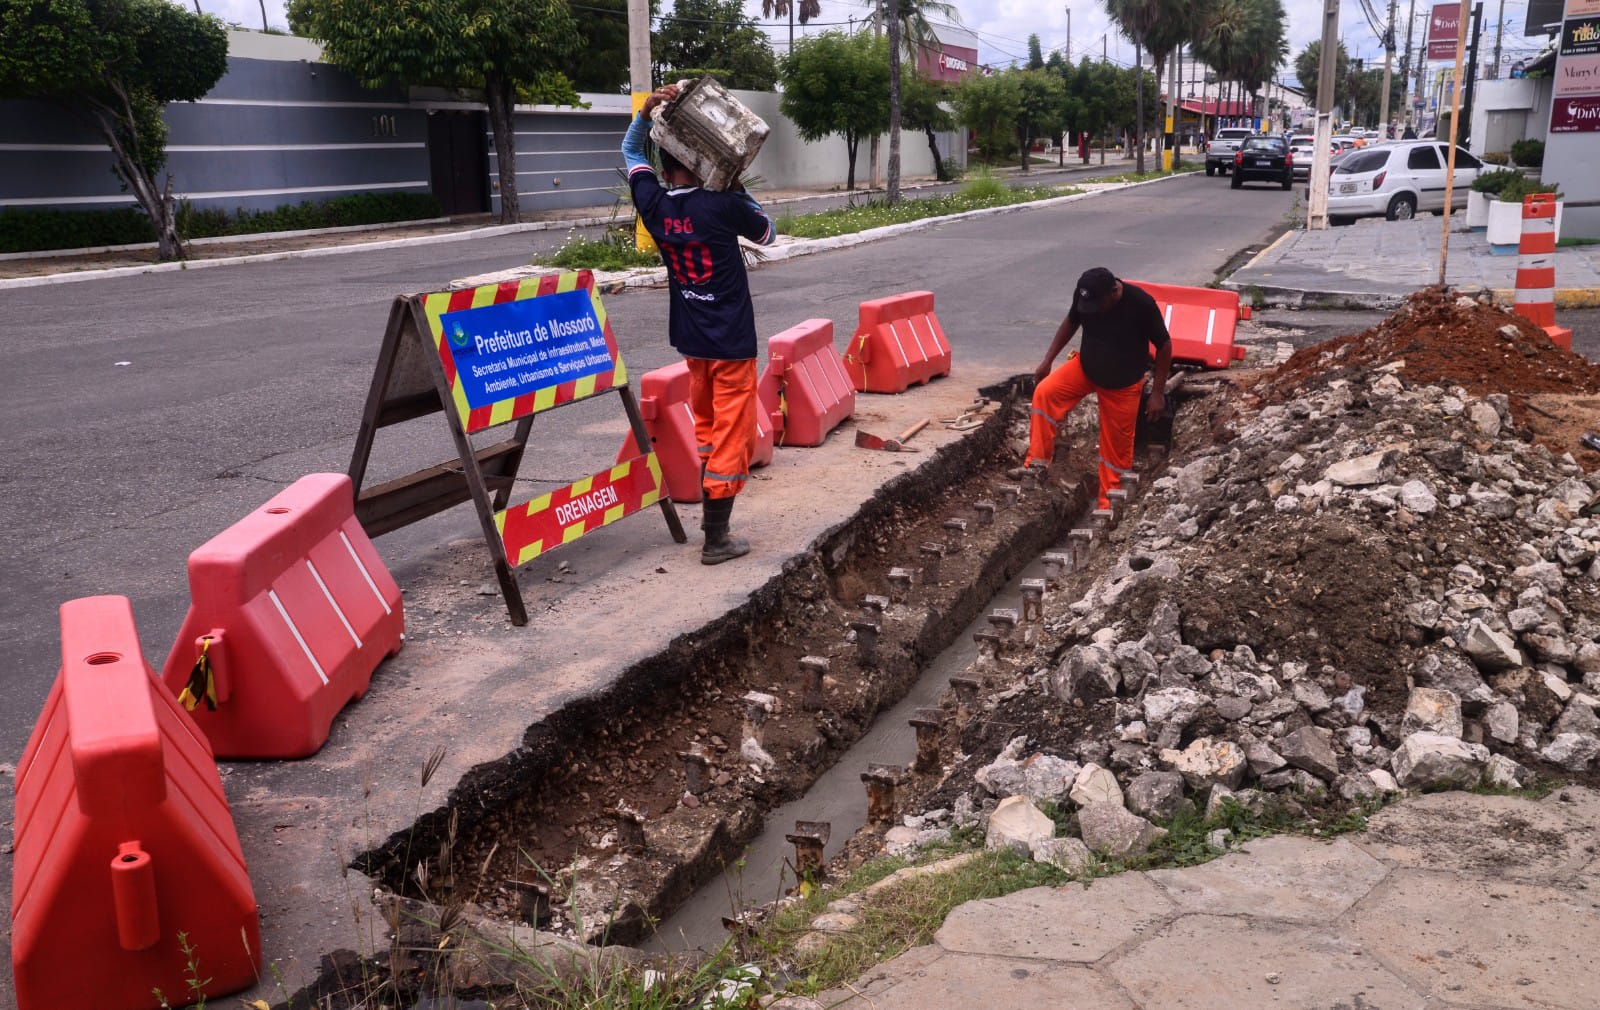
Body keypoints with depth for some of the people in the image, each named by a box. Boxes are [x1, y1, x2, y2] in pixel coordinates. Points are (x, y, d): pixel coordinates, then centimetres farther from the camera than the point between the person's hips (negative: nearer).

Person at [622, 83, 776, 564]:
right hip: (732, 340, -5)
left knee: (705, 424, 22)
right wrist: (738, 190, 10)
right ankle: (717, 538, 0)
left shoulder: (653, 204, -3)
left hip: (691, 338, 5)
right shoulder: (723, 204, -15)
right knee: (732, 433, -1)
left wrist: (647, 111, 2)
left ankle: (710, 509, 29)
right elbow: (767, 232, 4)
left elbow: (630, 151, 16)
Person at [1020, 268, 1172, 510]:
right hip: (1085, 367, 3)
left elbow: (1164, 345, -16)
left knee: (1117, 446, 4)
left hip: (1122, 384, -3)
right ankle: (1038, 463, -11)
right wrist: (1048, 360, 1)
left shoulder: (1141, 303, -29)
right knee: (1044, 393, -21)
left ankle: (1109, 503, 20)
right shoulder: (1083, 295, -20)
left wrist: (1158, 392, -15)